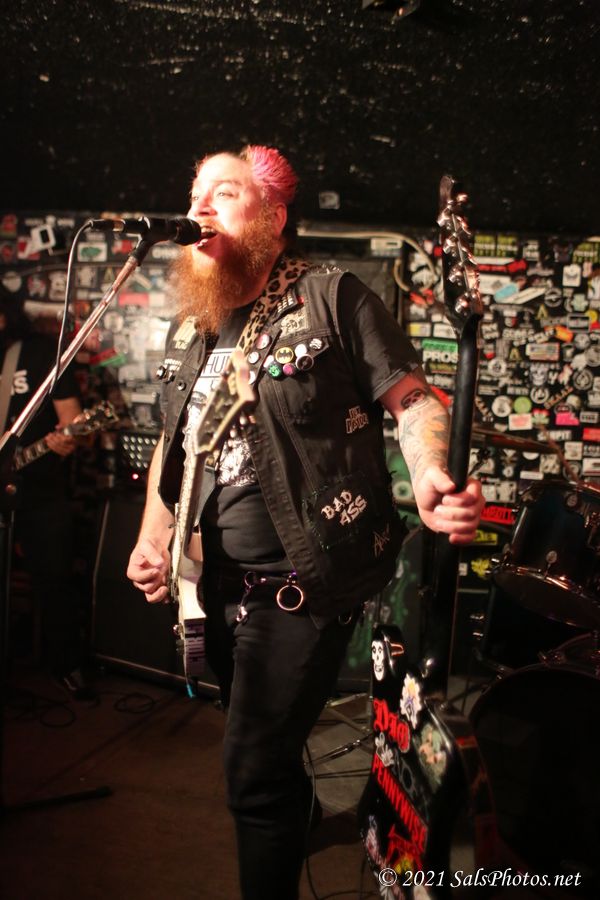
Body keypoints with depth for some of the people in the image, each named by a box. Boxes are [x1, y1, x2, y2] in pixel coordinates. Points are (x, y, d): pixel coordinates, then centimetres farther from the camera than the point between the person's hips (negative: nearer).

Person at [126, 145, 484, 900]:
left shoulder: (333, 298, -10)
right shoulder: (189, 331, 10)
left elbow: (412, 400, -12)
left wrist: (430, 479, -31)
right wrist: (152, 536, 8)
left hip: (304, 582, -7)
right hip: (218, 584, 7)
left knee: (253, 772, -5)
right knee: (259, 744, 24)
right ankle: (297, 820, 53)